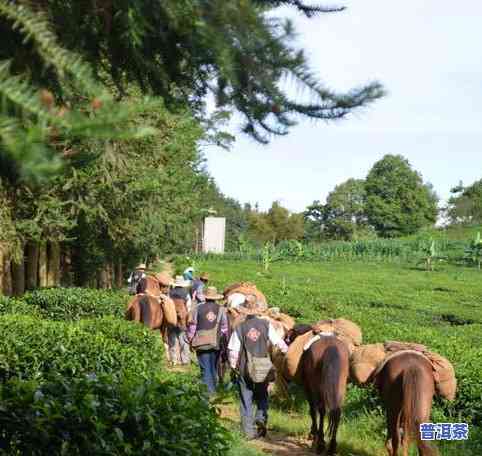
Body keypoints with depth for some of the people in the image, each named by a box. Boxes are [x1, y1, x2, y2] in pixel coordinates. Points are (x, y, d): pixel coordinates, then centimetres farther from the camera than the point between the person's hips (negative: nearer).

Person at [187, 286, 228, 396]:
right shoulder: (221, 309, -2)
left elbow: (192, 326, -1)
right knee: (214, 367, 19)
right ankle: (214, 388, 31)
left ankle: (208, 390, -1)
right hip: (216, 344, 2)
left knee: (205, 368, 3)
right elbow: (224, 328, 0)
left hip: (202, 344, -2)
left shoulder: (198, 308, -5)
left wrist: (190, 340, 9)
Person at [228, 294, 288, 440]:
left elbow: (233, 351, -8)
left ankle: (249, 431, 9)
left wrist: (233, 366, 6)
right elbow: (279, 342, -4)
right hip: (264, 368, 1)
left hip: (245, 369, -1)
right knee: (262, 396, 21)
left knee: (246, 400, 9)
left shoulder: (240, 328, -7)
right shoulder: (266, 325, -6)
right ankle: (261, 417, -2)